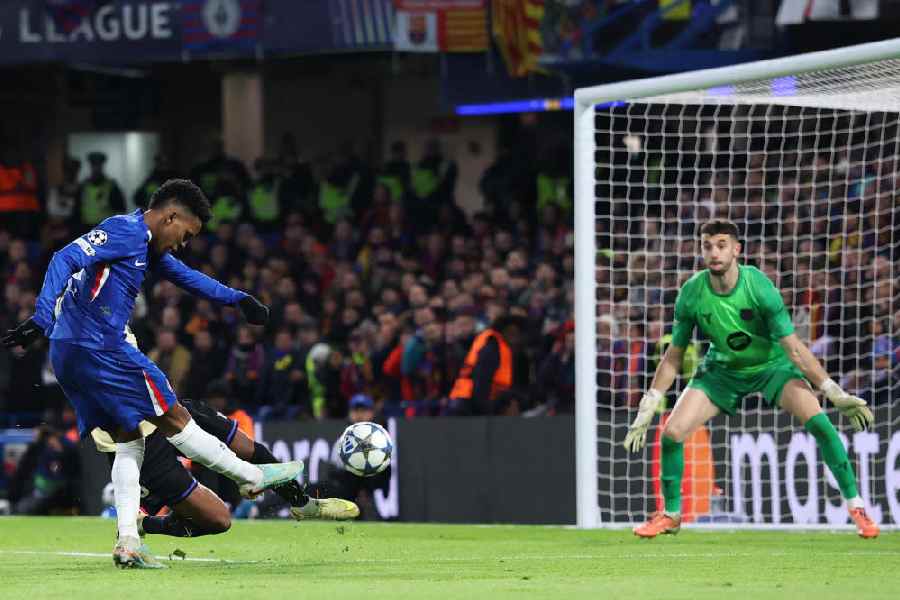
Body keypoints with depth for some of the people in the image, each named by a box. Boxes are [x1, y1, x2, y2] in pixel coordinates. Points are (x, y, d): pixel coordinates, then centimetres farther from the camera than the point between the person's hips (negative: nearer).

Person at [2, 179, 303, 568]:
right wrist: (41, 320, -32)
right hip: (99, 346, -11)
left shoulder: (147, 245, 20)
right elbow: (66, 259, -22)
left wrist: (237, 299, 33)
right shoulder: (126, 230, -11)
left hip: (68, 355, 11)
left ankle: (127, 543, 4)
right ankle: (252, 477, 12)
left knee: (129, 441, 12)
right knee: (173, 418, 2)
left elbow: (185, 276, 35)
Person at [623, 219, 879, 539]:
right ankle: (671, 514, 11)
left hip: (771, 364, -3)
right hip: (722, 367, 3)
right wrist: (646, 411, -6)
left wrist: (836, 395, -27)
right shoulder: (692, 294, -19)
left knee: (817, 420, -25)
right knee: (673, 431, -12)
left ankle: (855, 506, -14)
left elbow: (793, 347, -23)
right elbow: (673, 357, -6)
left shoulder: (758, 287, -27)